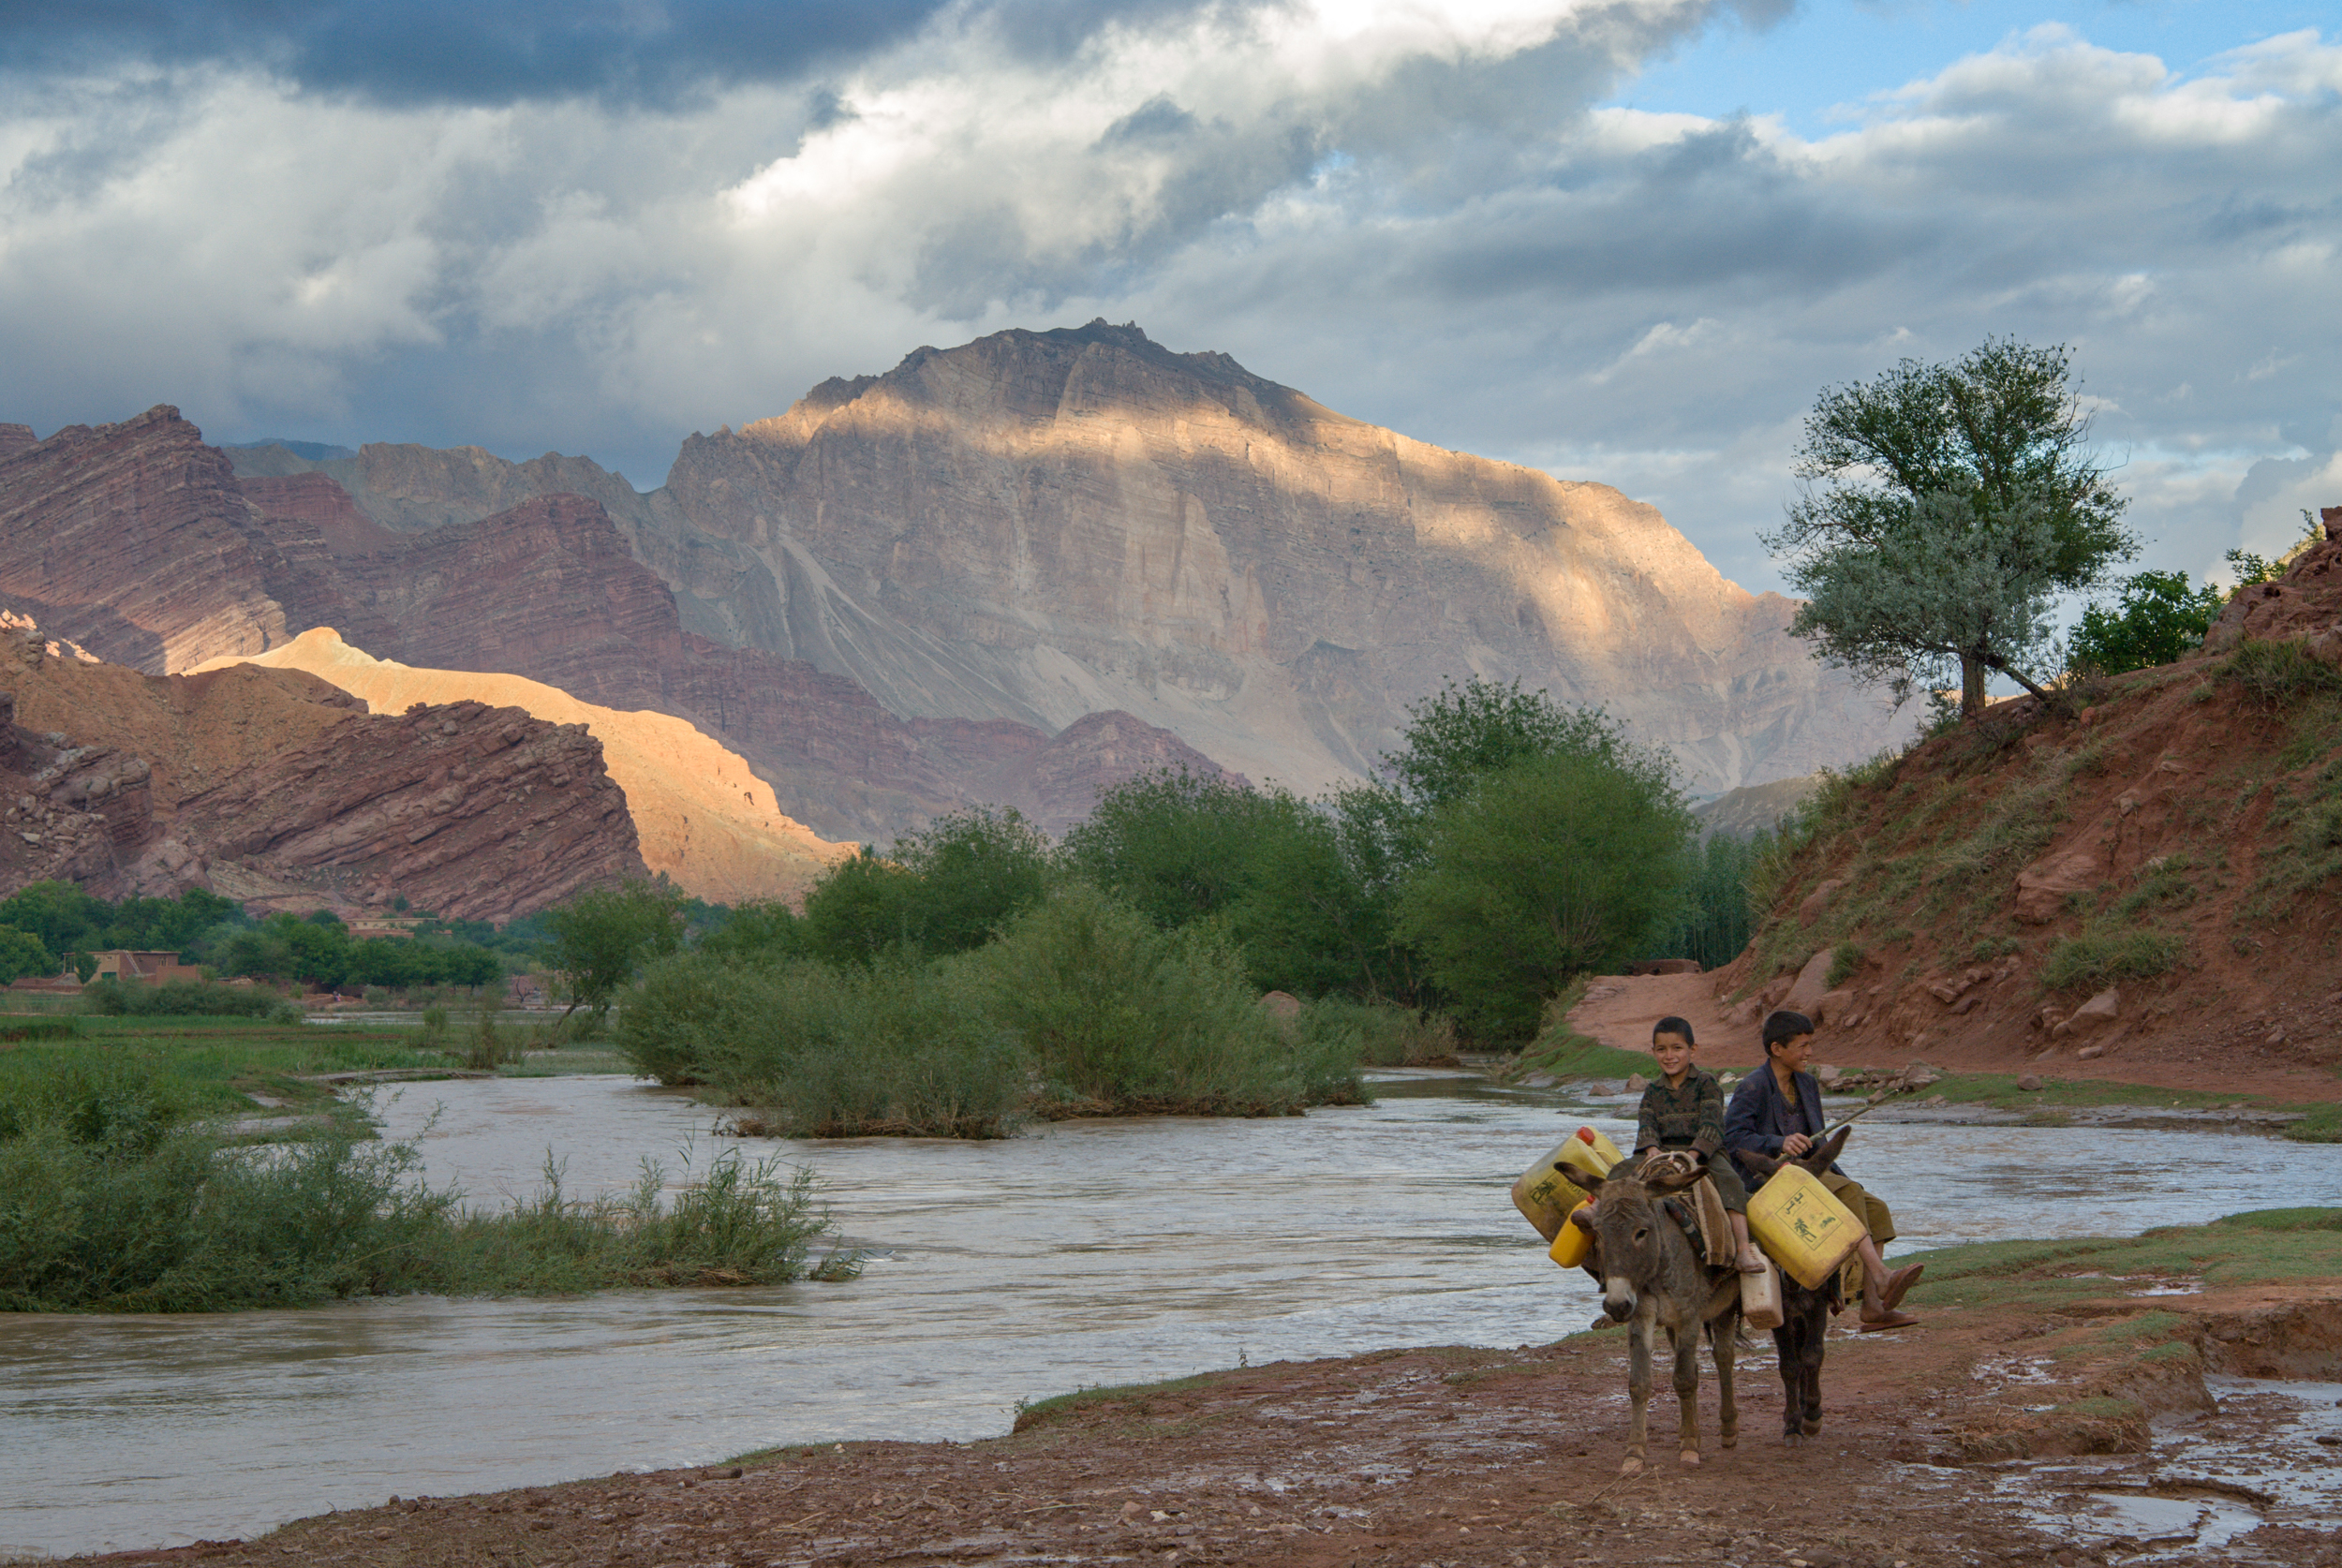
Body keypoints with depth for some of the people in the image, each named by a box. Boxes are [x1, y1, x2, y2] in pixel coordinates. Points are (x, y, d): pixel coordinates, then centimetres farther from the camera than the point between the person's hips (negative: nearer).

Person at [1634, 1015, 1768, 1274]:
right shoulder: (1653, 1091, 17)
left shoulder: (1706, 1083, 5)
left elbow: (1711, 1124, -8)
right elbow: (1647, 1126, 3)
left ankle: (1743, 1247, -42)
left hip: (1704, 1152, -3)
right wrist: (1653, 1153, -21)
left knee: (1728, 1179, -32)